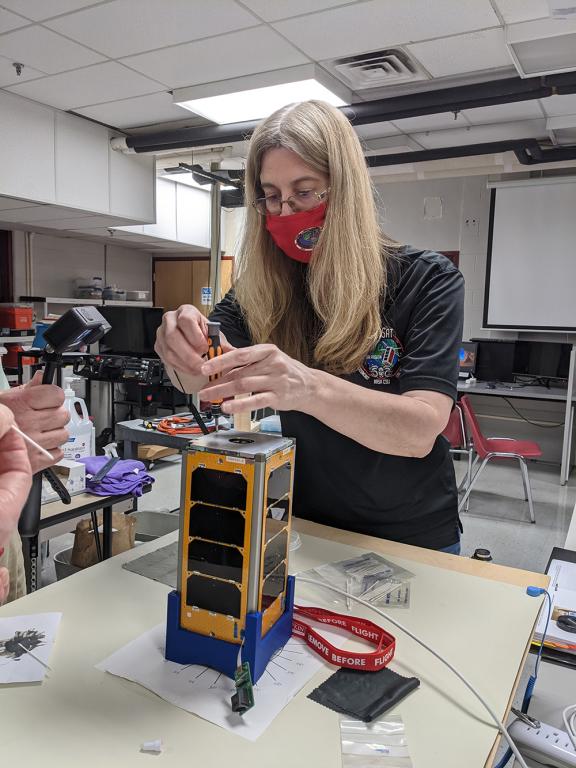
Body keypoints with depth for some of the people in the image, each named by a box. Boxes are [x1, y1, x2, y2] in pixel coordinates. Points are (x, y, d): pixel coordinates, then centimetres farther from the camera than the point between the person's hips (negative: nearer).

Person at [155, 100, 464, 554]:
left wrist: (307, 388, -44)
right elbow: (201, 381, -15)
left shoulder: (427, 279, -17)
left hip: (412, 540, -2)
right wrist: (183, 350, -37)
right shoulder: (264, 285, -6)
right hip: (305, 529, 3)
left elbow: (421, 431, -28)